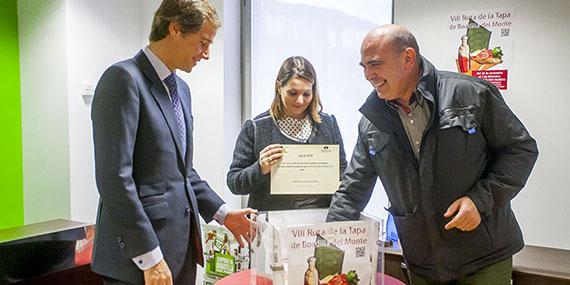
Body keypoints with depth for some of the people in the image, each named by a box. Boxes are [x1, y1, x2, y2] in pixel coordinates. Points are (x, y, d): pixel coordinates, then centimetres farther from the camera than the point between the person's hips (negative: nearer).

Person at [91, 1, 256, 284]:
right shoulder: (123, 79, -14)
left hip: (182, 246, 8)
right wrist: (150, 258, -19)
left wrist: (222, 213, 11)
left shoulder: (180, 88, 12)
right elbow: (114, 178, -20)